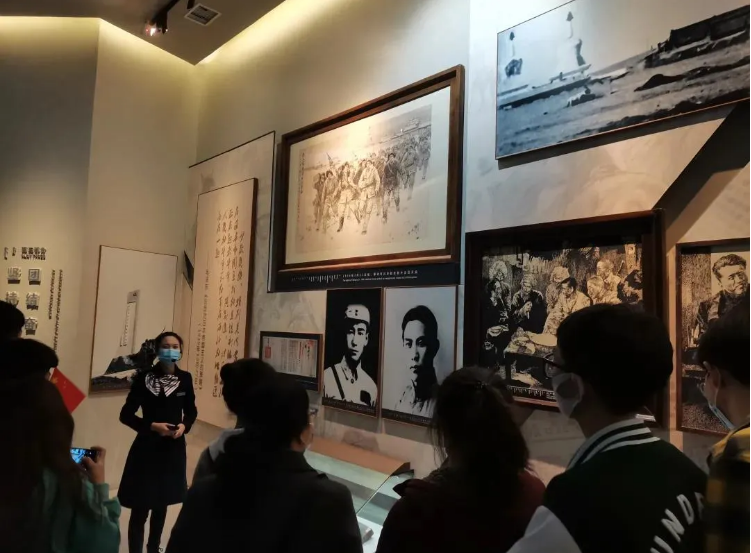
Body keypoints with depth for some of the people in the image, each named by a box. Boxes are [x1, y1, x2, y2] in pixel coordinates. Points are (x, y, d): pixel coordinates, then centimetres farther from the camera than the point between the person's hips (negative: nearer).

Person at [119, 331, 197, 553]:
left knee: (162, 503, 20)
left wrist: (184, 426, -11)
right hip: (147, 448, -4)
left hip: (174, 449, 4)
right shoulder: (144, 378, -12)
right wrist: (152, 426, -19)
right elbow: (126, 414, -8)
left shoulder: (185, 378, -3)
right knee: (140, 508, -2)